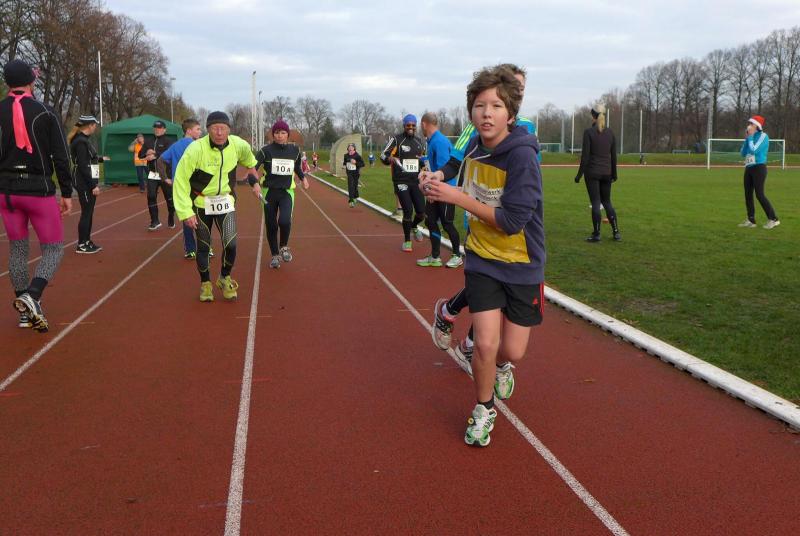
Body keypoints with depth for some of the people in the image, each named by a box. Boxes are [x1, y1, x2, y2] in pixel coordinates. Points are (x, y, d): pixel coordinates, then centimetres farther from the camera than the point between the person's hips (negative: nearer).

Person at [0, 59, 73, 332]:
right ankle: (32, 296, -18)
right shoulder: (45, 113, -5)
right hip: (39, 190, -3)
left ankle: (24, 311, 18)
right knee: (53, 249, 6)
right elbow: (61, 158, -6)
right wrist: (67, 193, 2)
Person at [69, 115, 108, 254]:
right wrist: (93, 185, -23)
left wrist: (101, 159, 39)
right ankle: (81, 245, 3)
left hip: (88, 182, 10)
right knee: (86, 212, -4)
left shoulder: (84, 139, 12)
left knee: (89, 212, 14)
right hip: (84, 183, -10)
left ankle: (87, 242, 23)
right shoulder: (80, 141, -17)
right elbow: (83, 166, -22)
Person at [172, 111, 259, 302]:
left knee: (231, 244, -9)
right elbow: (181, 180, -19)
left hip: (226, 201, 2)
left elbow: (246, 152, 16)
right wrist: (185, 211, -21)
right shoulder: (196, 149, -23)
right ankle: (205, 284, 30)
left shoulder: (238, 145, -11)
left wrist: (251, 165, 34)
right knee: (203, 247, 7)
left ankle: (224, 278, 18)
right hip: (201, 203, -2)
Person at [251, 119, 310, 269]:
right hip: (269, 192, 0)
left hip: (287, 192, 0)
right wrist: (254, 183, -32)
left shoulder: (294, 150, 2)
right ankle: (275, 255, 26)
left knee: (284, 221, -23)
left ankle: (284, 247, 6)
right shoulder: (266, 150, -8)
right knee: (271, 225, 6)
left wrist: (303, 177, 12)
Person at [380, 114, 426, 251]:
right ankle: (407, 241, 10)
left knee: (421, 212, -1)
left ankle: (414, 226, 36)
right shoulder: (396, 139, -4)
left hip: (416, 181, 5)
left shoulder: (419, 141, 12)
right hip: (401, 181, -4)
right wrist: (390, 158, -28)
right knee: (408, 211, -10)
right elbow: (383, 156, -8)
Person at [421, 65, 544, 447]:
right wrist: (439, 189, 3)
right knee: (485, 344, -9)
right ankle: (483, 409, 18)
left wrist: (457, 197, -26)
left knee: (513, 352, 5)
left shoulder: (522, 156, -22)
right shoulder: (474, 148, -2)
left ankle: (500, 364, 44)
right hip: (482, 261, 3)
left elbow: (512, 221, -27)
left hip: (523, 265, -3)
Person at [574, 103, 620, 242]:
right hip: (606, 173, 4)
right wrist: (614, 174, 17)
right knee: (607, 202, 15)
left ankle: (596, 234, 2)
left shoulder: (589, 132, -10)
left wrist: (579, 174, -6)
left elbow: (585, 156, -12)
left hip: (592, 172, -4)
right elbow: (614, 156, 8)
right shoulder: (610, 132, 4)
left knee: (596, 203, 0)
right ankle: (616, 232, 11)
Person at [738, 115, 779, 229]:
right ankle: (751, 220, 12)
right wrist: (746, 139, 6)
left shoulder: (763, 136, -8)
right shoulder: (751, 137, 15)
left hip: (759, 168, -9)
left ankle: (773, 219, -10)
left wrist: (750, 137, -9)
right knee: (748, 194, 7)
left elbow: (754, 150, -20)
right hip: (748, 168, 9)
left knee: (759, 194, -14)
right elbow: (743, 153, 13)